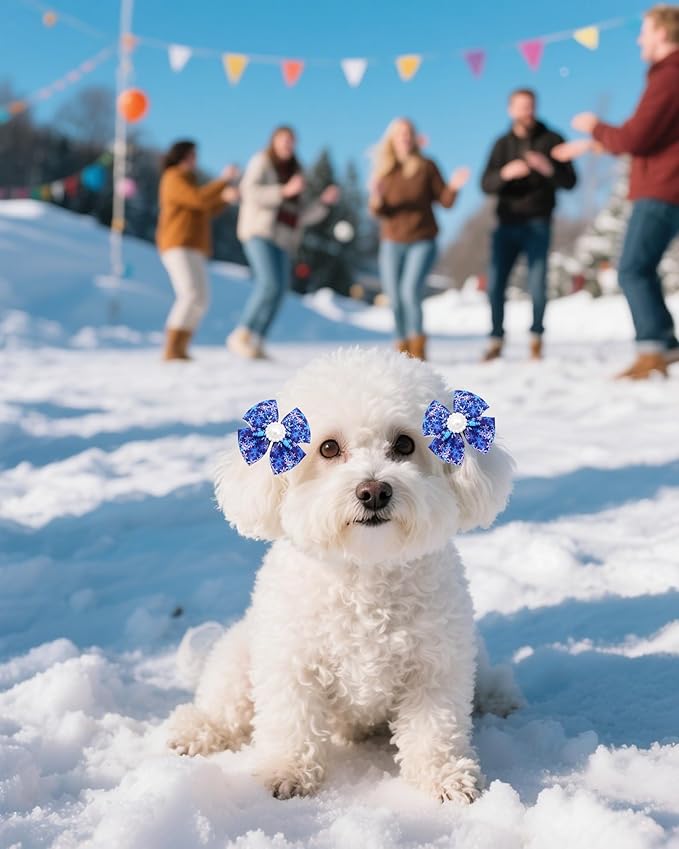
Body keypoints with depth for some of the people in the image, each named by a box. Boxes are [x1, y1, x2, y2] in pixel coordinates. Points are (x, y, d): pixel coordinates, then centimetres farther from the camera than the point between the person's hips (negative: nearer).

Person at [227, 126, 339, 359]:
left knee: (278, 290, -6)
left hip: (281, 239, 7)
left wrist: (324, 201, 3)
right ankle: (239, 336, -17)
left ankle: (255, 344, -2)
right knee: (270, 284, -23)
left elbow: (302, 216, 18)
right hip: (259, 230, -7)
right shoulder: (261, 162, 3)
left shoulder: (294, 173, 22)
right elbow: (250, 192, -15)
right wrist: (285, 191, -22)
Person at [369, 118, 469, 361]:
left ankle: (417, 348, -11)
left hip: (422, 242, -2)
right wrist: (376, 200, -18)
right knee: (395, 298, -1)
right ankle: (403, 348, 13)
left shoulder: (427, 167, 2)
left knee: (411, 290, -19)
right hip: (392, 243, 3)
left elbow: (445, 201, 3)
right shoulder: (383, 170, 6)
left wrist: (453, 187, -17)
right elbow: (377, 211, 3)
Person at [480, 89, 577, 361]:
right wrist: (505, 173, -19)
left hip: (538, 224, -2)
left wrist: (549, 168, -20)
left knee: (537, 285, -11)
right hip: (506, 223, 2)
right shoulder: (502, 144, 11)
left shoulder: (551, 140, 4)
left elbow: (569, 181, -1)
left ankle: (536, 338, 6)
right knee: (495, 283, -5)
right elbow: (486, 185, 2)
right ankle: (496, 339, 7)